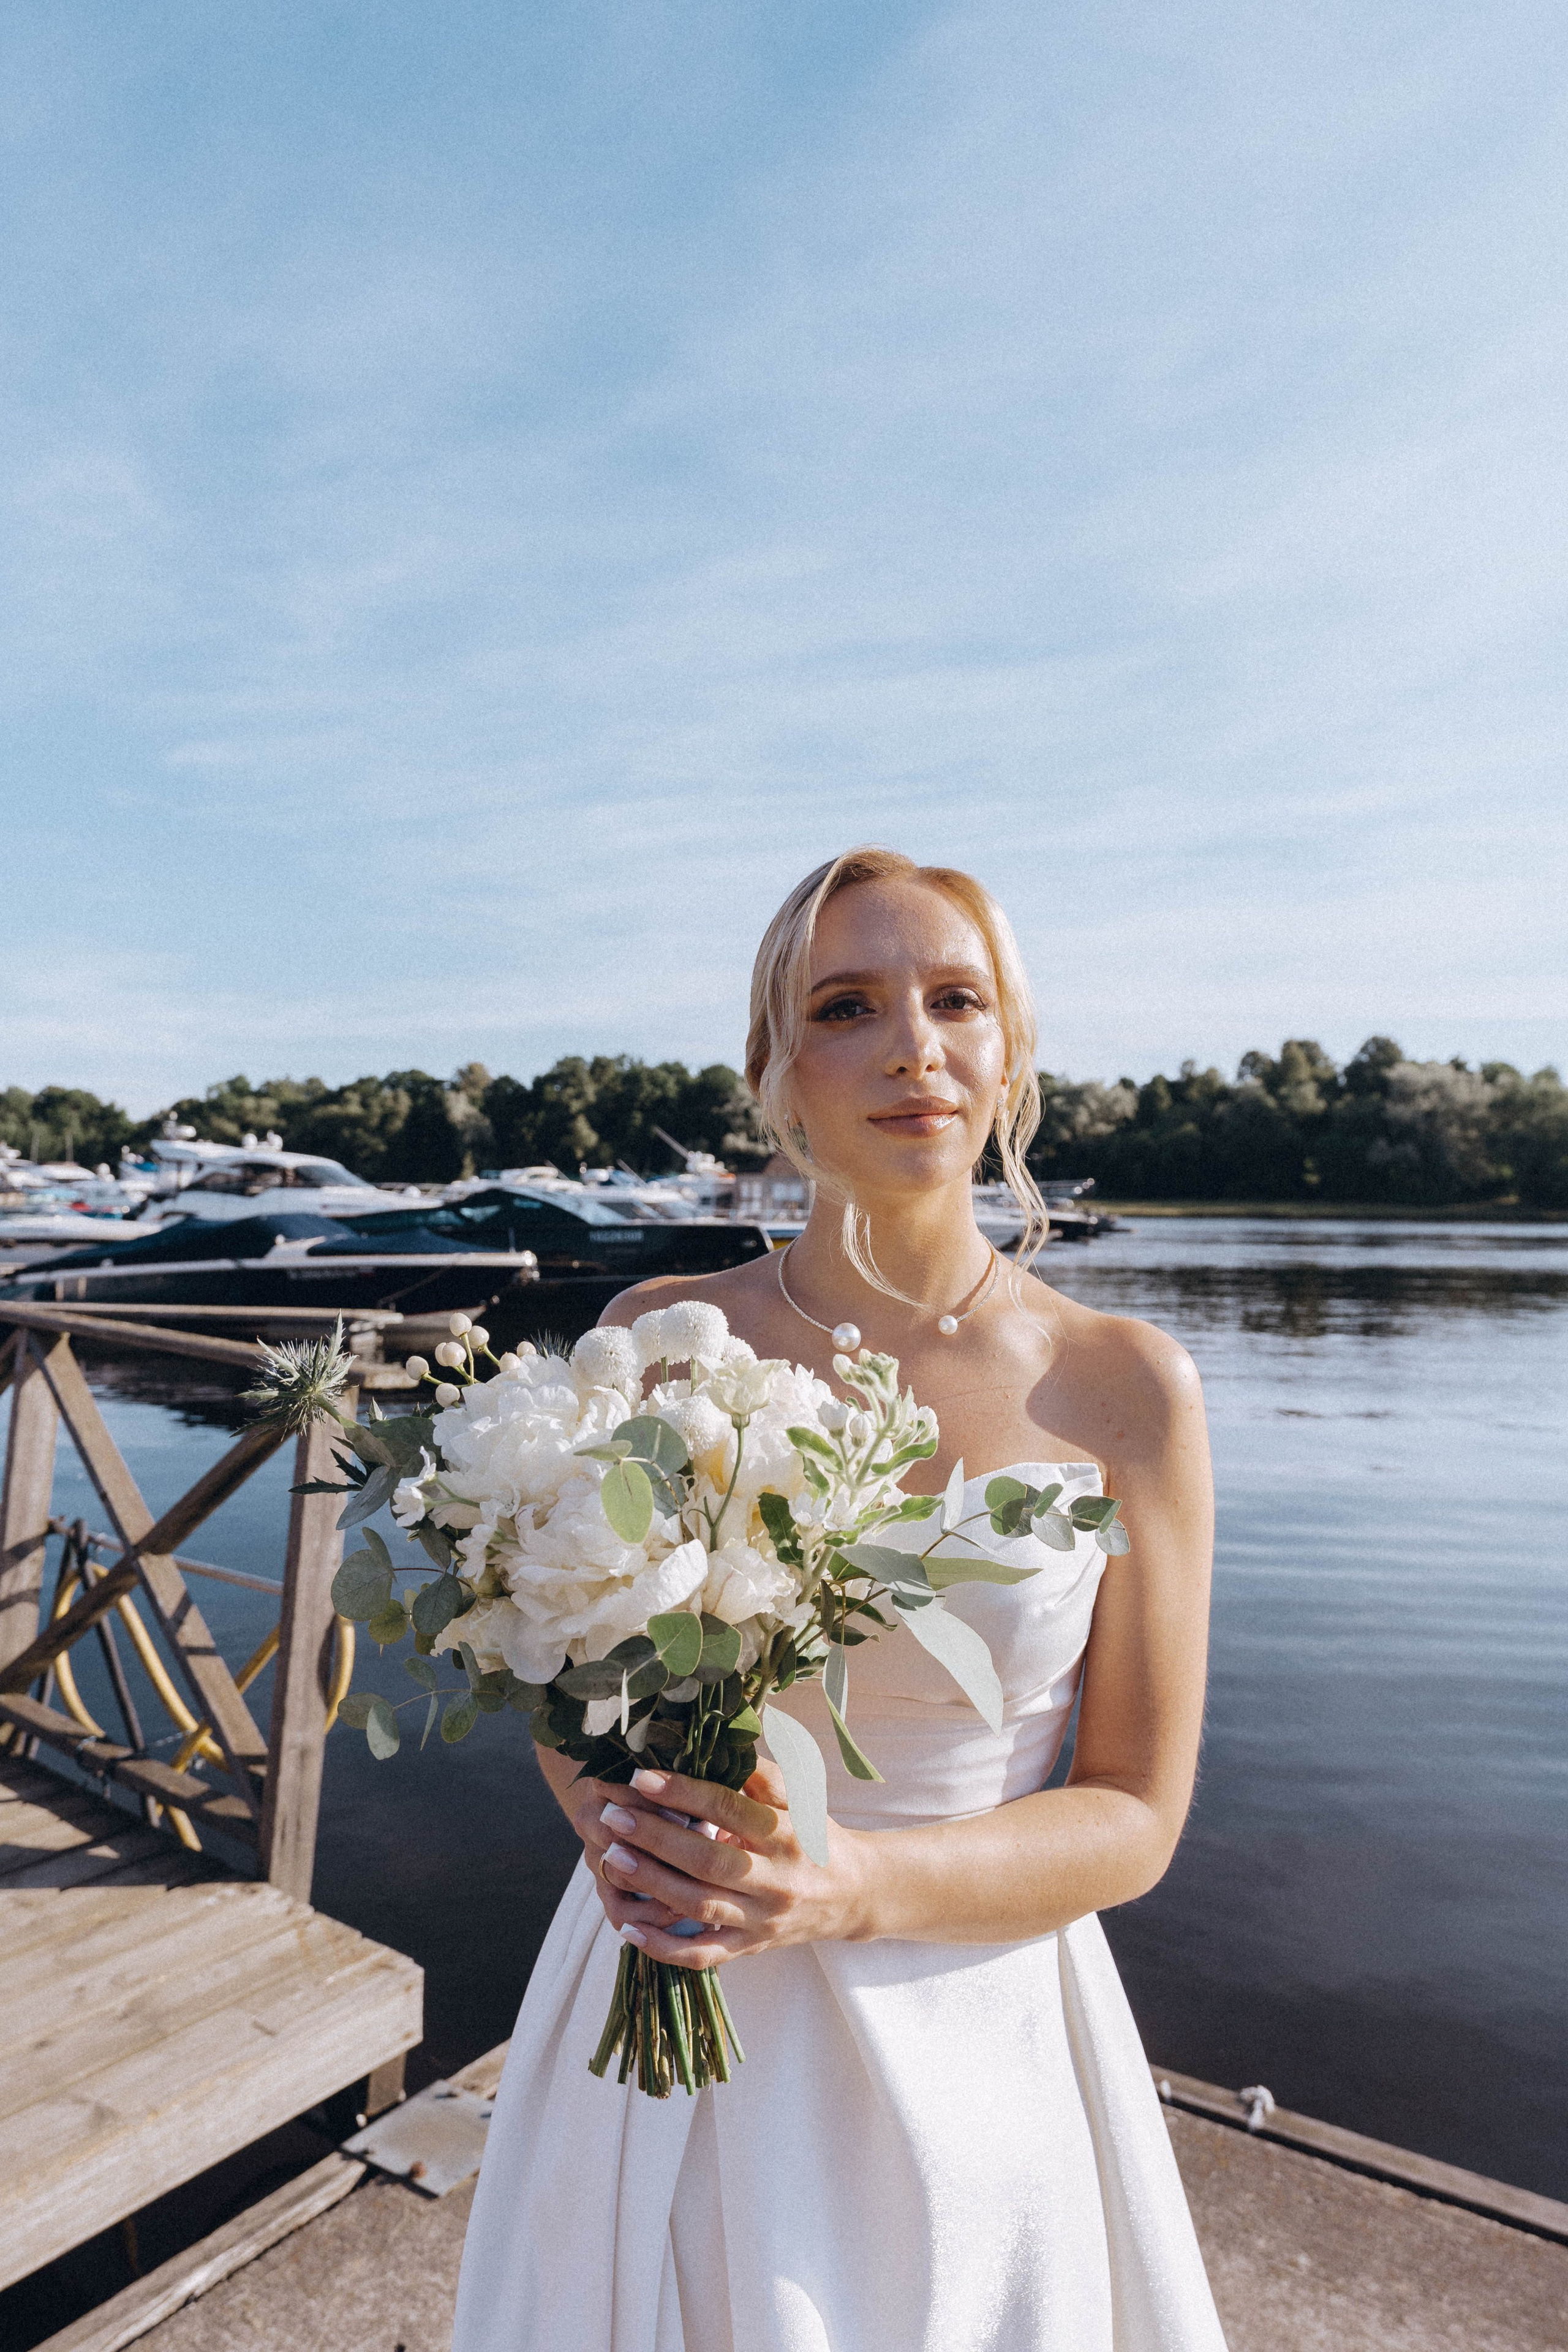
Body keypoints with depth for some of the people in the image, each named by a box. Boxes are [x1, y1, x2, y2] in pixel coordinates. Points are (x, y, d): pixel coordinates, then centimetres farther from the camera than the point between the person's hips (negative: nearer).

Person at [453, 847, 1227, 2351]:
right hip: (667, 2021, 2)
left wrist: (850, 1886, -22)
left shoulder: (1126, 1391, -12)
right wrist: (626, 1824, -16)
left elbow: (1134, 1817, -7)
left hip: (966, 2048, -1)